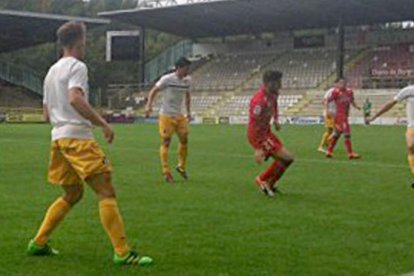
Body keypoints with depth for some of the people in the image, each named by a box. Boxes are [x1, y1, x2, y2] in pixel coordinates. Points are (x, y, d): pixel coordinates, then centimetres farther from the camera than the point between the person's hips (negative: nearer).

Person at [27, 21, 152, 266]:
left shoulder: (52, 71, 21)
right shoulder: (77, 66, -6)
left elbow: (47, 113, 24)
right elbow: (75, 99, -24)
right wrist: (103, 124, -21)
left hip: (59, 139, 9)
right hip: (78, 137, -9)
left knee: (72, 194, 20)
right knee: (107, 192, -11)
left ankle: (38, 243, 21)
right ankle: (123, 253, -15)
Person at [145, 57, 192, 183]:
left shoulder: (187, 80, 4)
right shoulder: (167, 79, -13)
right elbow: (154, 91, -7)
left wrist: (188, 112, 17)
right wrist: (149, 106, -17)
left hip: (179, 115, 6)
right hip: (166, 115, -6)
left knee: (184, 139, 4)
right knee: (166, 142, -4)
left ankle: (181, 166, 24)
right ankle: (166, 172, 1)